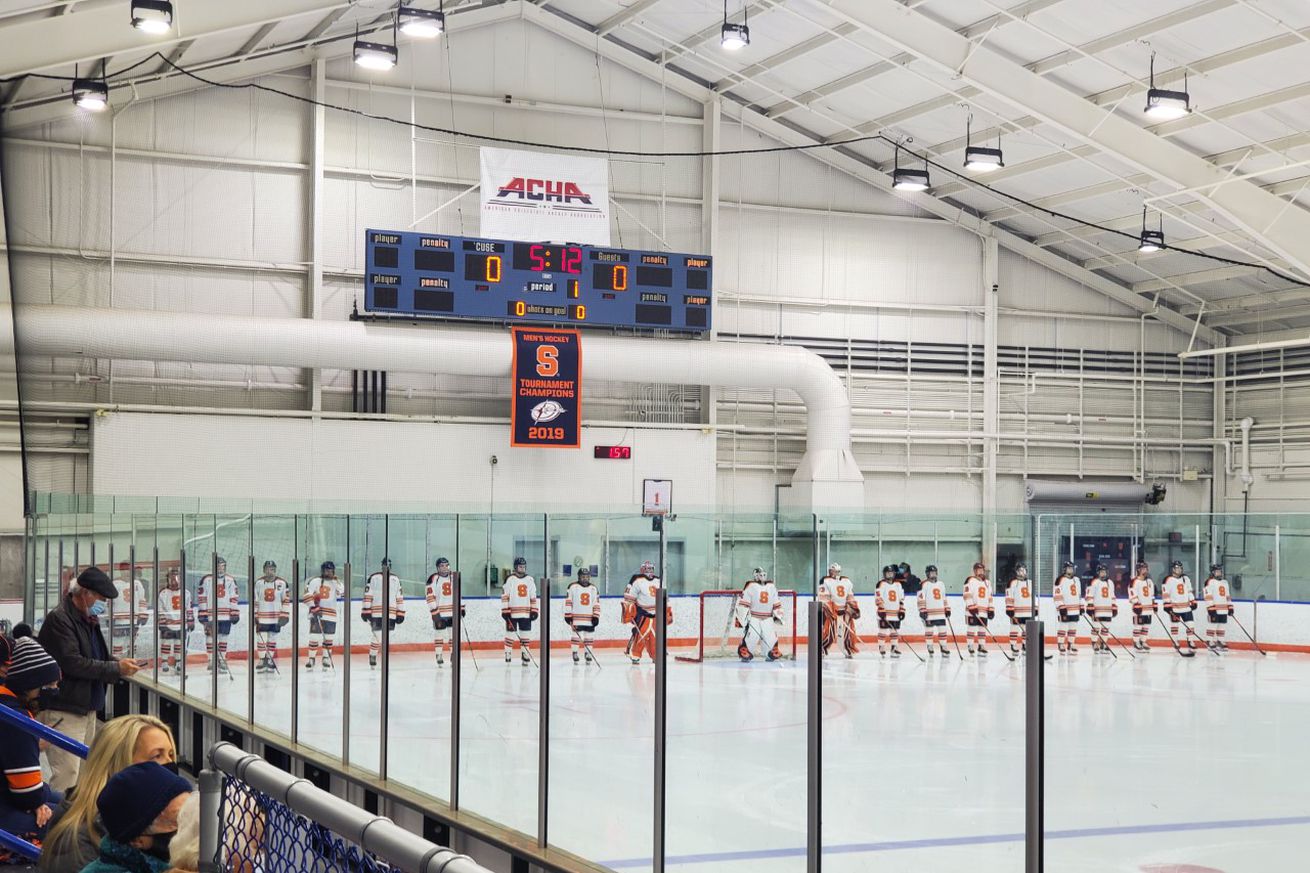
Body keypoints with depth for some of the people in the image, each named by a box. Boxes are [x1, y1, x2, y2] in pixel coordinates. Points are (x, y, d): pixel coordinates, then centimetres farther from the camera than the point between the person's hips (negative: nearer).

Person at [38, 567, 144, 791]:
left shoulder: (89, 620, 15)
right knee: (67, 774, -14)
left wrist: (120, 663, 2)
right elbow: (72, 663, -21)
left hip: (87, 709, 10)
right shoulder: (59, 619, -14)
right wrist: (116, 668, -18)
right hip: (64, 711, -10)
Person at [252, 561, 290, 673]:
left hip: (276, 617, 1)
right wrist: (254, 616, 0)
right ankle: (262, 661, 7)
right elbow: (254, 600, 3)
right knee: (261, 639, -2)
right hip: (262, 616, 0)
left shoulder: (282, 583, -3)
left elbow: (286, 600, 1)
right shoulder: (258, 583, -2)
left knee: (272, 639, 9)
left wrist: (284, 615, -4)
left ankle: (269, 660, 19)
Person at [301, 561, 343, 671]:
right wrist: (313, 606, -16)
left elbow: (343, 593, -8)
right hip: (316, 612, -3)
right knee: (314, 636, -6)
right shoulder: (315, 581, 0)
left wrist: (336, 581, -15)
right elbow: (306, 595, -7)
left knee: (328, 637, 5)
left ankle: (326, 658, 18)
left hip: (330, 614, 3)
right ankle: (312, 658, 3)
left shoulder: (336, 582, 9)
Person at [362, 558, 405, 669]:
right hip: (376, 613, -4)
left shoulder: (396, 579, 12)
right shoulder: (374, 578, 1)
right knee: (378, 635, -8)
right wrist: (366, 610, -8)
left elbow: (400, 597, 13)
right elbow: (368, 595, -2)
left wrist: (400, 613, 8)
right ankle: (372, 656, 7)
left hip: (390, 614, 4)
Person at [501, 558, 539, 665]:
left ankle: (524, 653, 12)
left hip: (526, 613, 4)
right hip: (512, 613, -4)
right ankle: (507, 653, 11)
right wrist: (505, 611, -11)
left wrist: (534, 611, 6)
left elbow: (533, 597, 13)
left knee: (525, 633, 5)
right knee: (510, 632, 1)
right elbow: (504, 596, -6)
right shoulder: (509, 579, -4)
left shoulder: (530, 580, 10)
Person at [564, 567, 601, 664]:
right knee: (576, 636, -5)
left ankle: (588, 654, 15)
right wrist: (568, 615, -6)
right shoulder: (573, 587, -2)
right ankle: (575, 653, 2)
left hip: (589, 618, 3)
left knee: (588, 636, 7)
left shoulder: (593, 589, 10)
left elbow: (596, 604, 10)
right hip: (576, 617, -3)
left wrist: (596, 616, 2)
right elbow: (568, 602, -2)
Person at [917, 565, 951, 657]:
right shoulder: (924, 584, -5)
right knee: (929, 631, 1)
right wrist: (922, 611, -15)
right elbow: (921, 598, -9)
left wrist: (947, 609, 17)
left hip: (940, 613, 5)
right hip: (929, 614, -5)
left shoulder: (941, 584, 16)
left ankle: (943, 648, 9)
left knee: (942, 631, 2)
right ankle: (930, 649, 8)